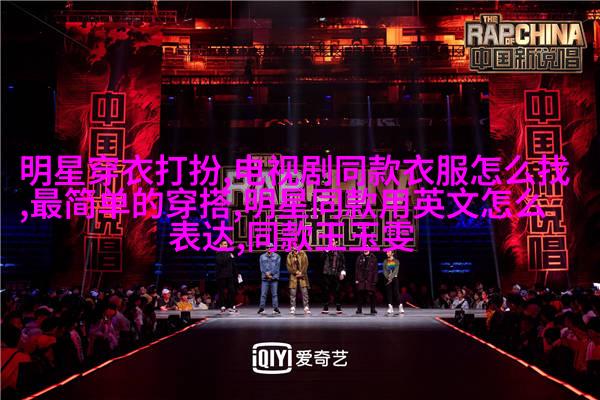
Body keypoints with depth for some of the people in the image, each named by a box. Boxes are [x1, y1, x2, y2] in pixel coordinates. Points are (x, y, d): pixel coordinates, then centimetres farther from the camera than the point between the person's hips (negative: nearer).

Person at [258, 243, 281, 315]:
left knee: (274, 294, 0)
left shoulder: (277, 256, 8)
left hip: (274, 277, -1)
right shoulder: (262, 257, 12)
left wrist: (271, 273, -11)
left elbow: (277, 267, -1)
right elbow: (262, 267, 4)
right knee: (263, 294, -2)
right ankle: (261, 308, 2)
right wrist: (266, 274, -10)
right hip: (265, 278, 1)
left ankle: (276, 308, 2)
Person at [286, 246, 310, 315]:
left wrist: (301, 273, -9)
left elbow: (305, 264, 0)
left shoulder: (303, 254, 5)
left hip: (302, 276, -1)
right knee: (292, 293, -1)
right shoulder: (290, 256, 6)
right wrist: (296, 272, -10)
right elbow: (289, 266, 1)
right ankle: (292, 308, 5)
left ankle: (306, 308, -1)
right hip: (293, 276, 1)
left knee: (305, 292, -5)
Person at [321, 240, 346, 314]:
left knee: (337, 291, 1)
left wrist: (343, 272, 1)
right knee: (326, 291, 2)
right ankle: (325, 308, 8)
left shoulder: (339, 252, 9)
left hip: (336, 275, 0)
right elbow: (322, 259, -9)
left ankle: (338, 308, 8)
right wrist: (327, 251, -15)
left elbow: (343, 263, 9)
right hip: (327, 274, 0)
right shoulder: (326, 251, 7)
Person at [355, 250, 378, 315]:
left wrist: (374, 280, -5)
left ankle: (373, 309, 6)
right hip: (361, 280, 2)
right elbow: (357, 269, 9)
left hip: (370, 280, -1)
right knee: (360, 294, 3)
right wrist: (356, 279, 2)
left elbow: (375, 270, 2)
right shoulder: (360, 258, 11)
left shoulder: (373, 258, 5)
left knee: (371, 295, -2)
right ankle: (359, 309, 11)